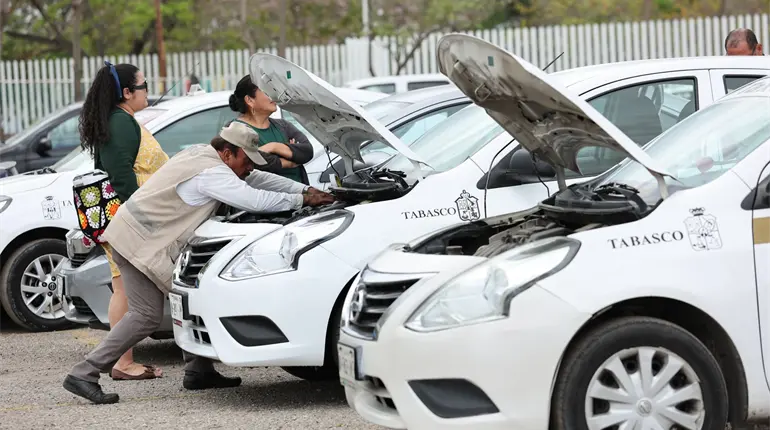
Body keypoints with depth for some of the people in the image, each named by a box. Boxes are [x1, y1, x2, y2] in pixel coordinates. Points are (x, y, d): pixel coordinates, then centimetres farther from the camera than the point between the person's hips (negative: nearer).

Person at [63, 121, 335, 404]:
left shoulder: (204, 155, 12)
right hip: (138, 240, -11)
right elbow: (255, 200, -27)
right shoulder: (211, 173, -21)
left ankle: (198, 372, 16)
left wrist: (308, 190, 9)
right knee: (147, 316, -11)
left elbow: (258, 179, 15)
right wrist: (302, 200, -15)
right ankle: (84, 375, -11)